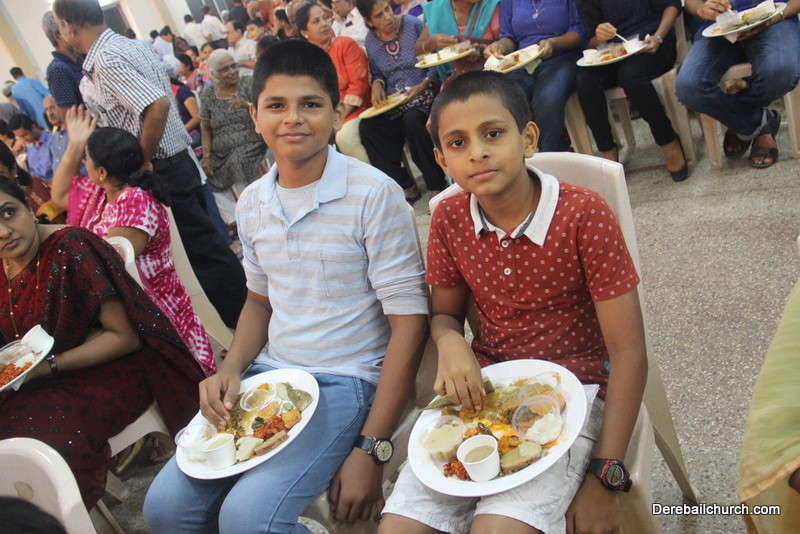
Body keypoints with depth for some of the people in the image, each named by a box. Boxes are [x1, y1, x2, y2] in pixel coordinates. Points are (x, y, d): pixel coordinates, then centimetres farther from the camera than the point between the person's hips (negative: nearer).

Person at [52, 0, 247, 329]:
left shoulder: (106, 59, -17)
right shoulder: (125, 45, 12)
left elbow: (157, 105, -31)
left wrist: (144, 161, -19)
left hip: (162, 171, -10)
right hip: (179, 162, 10)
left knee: (203, 250, -1)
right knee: (202, 244, 17)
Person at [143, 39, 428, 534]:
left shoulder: (374, 195, -15)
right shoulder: (252, 203, 5)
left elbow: (408, 324, -14)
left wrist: (370, 451, -16)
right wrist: (231, 368, 0)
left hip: (346, 383, -6)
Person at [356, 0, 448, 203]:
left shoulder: (414, 25, -4)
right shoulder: (370, 41, 8)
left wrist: (424, 85, -18)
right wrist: (377, 84, -2)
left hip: (424, 95, -4)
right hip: (393, 103, 5)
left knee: (412, 120, -36)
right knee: (367, 127, -21)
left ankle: (436, 186, -23)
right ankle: (404, 186, -15)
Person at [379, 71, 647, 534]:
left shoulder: (584, 215, -15)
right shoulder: (449, 219, -1)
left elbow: (628, 353, -12)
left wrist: (605, 478, -16)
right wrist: (451, 342, -12)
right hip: (482, 392, 4)